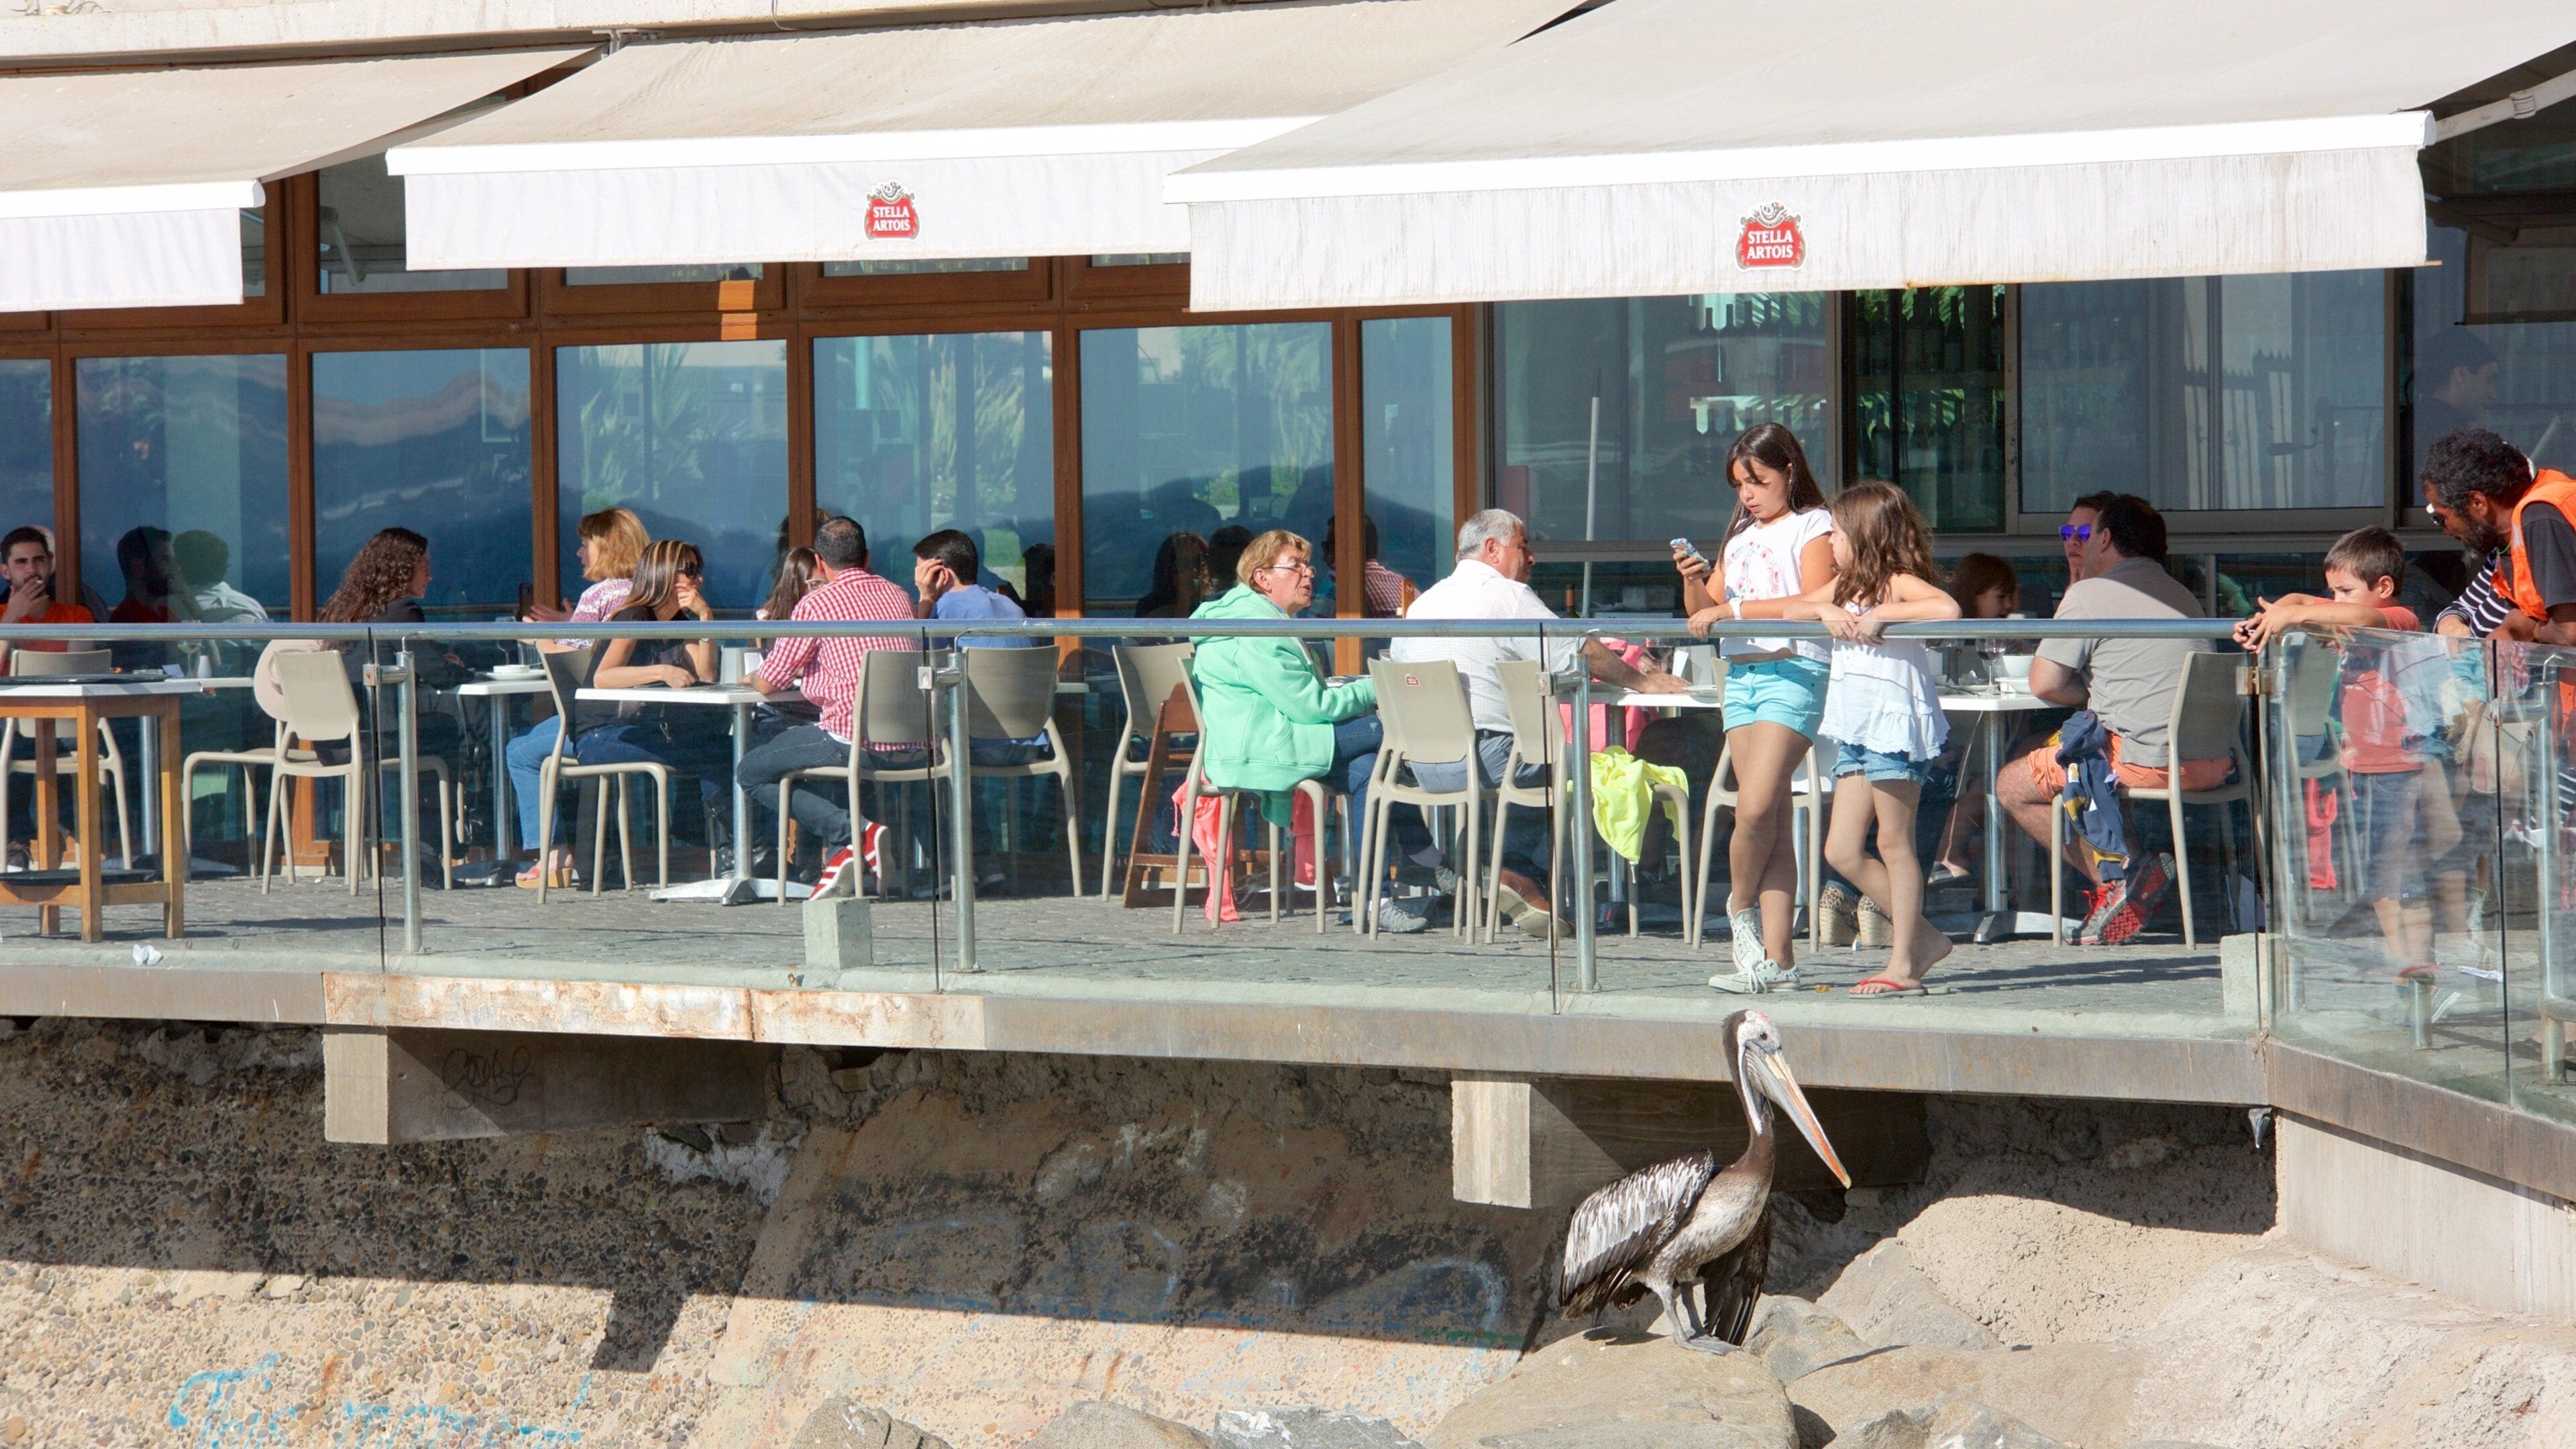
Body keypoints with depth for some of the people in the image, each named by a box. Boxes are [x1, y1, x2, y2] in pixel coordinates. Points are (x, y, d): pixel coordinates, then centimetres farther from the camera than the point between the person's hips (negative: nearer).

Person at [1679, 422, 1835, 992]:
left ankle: (1742, 906, 7)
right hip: (1741, 673, 7)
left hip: (1793, 671, -7)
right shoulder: (1740, 536, 21)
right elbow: (1705, 612, 21)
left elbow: (1814, 603, -14)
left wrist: (1733, 609, -16)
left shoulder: (1813, 527, 0)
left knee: (1756, 808, -18)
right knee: (1769, 817, 2)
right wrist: (1694, 582, -1)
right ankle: (1776, 959, 0)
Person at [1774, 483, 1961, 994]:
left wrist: (1877, 616, -24)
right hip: (1855, 731, 9)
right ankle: (1922, 937, 14)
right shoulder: (1846, 587, 18)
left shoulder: (1898, 583, -9)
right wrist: (1825, 611, -2)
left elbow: (1948, 609, -26)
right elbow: (1792, 610, 19)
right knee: (1843, 851, 5)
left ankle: (1904, 965, 1)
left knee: (1894, 843, -4)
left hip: (1895, 725, -9)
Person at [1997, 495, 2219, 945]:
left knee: (2013, 783, 6)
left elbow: (2043, 683, -5)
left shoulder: (2090, 593, -3)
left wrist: (2090, 697, 12)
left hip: (2151, 761, -9)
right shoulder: (2184, 596, 21)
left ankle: (2114, 878, -6)